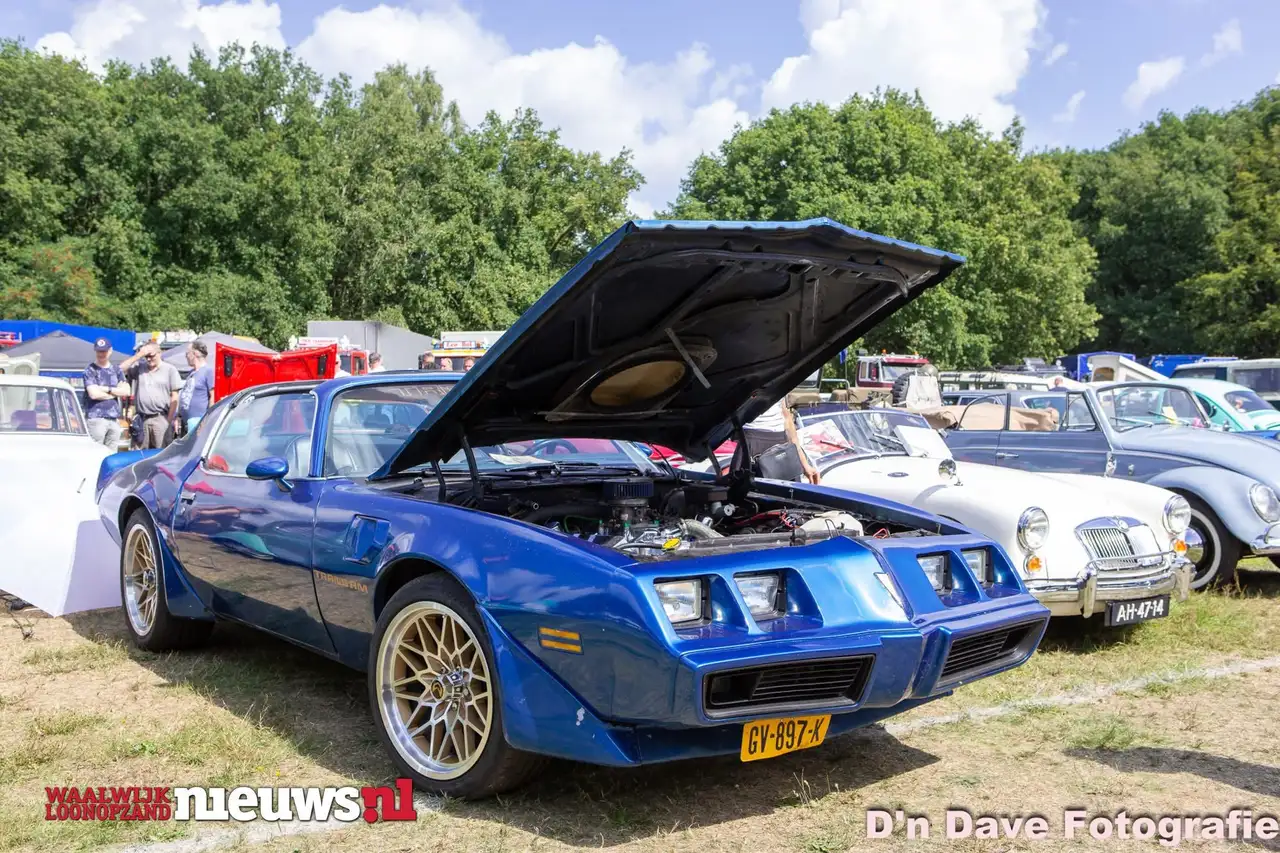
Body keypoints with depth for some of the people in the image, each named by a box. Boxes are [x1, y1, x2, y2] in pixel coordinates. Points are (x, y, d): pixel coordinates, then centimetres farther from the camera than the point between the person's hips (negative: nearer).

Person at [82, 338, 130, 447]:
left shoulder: (117, 370, 16)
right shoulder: (90, 371, 0)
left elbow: (126, 391, 4)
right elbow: (94, 394, -12)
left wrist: (107, 389, -7)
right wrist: (116, 392, 0)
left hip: (114, 419, 5)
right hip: (96, 418, -5)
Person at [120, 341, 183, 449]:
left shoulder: (170, 369, 5)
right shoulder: (139, 367, 15)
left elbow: (174, 397, 1)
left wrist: (169, 420, -6)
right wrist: (138, 355, -3)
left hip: (161, 419, -3)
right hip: (141, 420, 4)